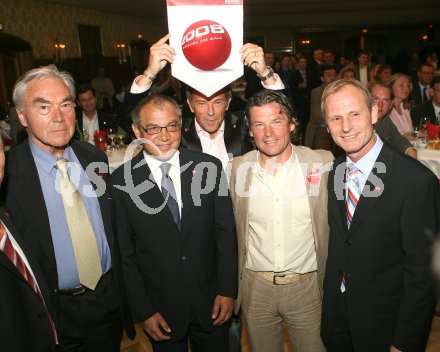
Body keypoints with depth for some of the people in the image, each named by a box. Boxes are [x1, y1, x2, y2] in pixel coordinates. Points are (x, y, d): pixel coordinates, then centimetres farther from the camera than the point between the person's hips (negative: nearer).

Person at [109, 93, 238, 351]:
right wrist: (143, 311, -5)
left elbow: (226, 231, -3)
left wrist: (228, 290, -3)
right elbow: (124, 253, -6)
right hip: (161, 309, -1)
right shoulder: (121, 181, -11)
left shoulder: (209, 167, -7)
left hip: (211, 301, 2)